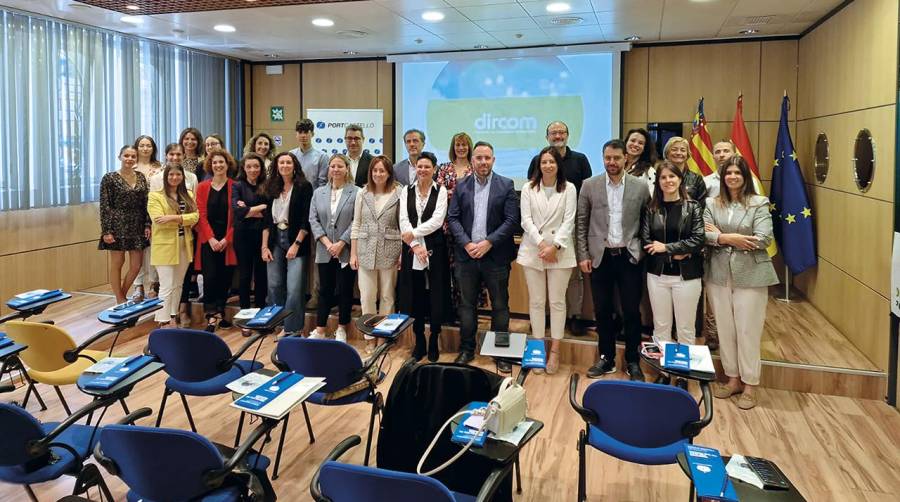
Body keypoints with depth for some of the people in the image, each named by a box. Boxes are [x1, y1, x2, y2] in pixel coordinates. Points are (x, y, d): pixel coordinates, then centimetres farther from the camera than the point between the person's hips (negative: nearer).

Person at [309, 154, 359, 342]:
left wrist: (341, 243, -13)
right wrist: (327, 243, -8)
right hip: (325, 251, 3)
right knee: (325, 291, 10)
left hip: (346, 251, -3)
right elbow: (313, 219, 4)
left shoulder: (356, 192, -4)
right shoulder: (319, 192, 9)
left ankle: (341, 330, 19)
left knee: (344, 291, 5)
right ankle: (319, 330, 17)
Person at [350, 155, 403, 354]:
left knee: (387, 296, 6)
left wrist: (403, 252, -4)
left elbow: (403, 225, 0)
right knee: (367, 296, 3)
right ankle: (370, 337, 15)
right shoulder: (362, 194, 5)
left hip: (389, 251, -2)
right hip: (366, 251, 2)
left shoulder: (398, 194, -2)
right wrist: (353, 253, 3)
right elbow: (356, 225, 7)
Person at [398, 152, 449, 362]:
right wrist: (415, 245, -14)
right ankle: (419, 341, 18)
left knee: (435, 296, 2)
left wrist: (414, 233, -15)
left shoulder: (441, 191, 0)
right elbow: (403, 221, -2)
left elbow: (437, 221, -11)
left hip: (434, 249, -2)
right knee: (415, 296, 6)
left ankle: (434, 342, 16)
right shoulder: (406, 191, 7)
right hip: (412, 250, 2)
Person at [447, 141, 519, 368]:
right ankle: (466, 350, 22)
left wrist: (488, 243, -14)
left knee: (500, 305, 6)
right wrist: (466, 244, -10)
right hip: (467, 255, 2)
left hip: (496, 256, -2)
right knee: (466, 304, 10)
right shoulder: (461, 186, 7)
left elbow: (512, 220, -7)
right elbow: (452, 218, 3)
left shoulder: (506, 185, 0)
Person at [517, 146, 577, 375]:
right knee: (536, 301, 6)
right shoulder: (528, 188, 5)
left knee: (557, 301, 3)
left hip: (560, 251, -1)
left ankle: (555, 350, 11)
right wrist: (541, 244, -12)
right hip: (533, 250, 1)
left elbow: (569, 221, -4)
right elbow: (526, 220, -1)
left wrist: (554, 246, -14)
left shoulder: (568, 188, 1)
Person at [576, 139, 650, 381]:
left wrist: (644, 251, -1)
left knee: (632, 311, 4)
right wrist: (583, 256, -1)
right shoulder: (589, 186, 1)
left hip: (629, 257, -1)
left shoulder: (640, 186, 0)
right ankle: (606, 358, 23)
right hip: (600, 257, 1)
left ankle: (632, 361, 19)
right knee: (602, 311, 9)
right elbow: (581, 223, 3)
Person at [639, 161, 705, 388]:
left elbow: (699, 240, -10)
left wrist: (666, 247, -12)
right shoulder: (651, 209, 3)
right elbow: (646, 241, -4)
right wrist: (676, 254, -13)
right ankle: (663, 371, 21)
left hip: (686, 275, -2)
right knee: (661, 326, 10)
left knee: (685, 328, 7)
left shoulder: (693, 207, -1)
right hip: (657, 274, 2)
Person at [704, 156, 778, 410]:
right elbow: (704, 235, -4)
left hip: (750, 275, -3)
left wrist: (722, 237, -11)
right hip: (719, 274, 3)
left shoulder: (759, 203, -3)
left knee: (748, 331, 2)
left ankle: (750, 384, 16)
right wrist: (732, 239, -19)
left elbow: (764, 239, -13)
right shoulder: (712, 204, 7)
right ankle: (733, 379, 25)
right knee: (725, 329, 10)